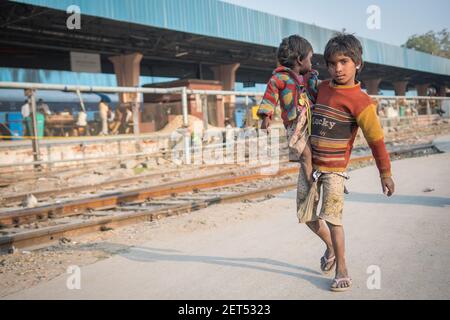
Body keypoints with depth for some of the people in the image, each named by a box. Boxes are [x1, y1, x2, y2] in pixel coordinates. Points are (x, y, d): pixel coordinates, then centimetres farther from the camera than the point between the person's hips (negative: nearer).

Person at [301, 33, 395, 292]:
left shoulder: (360, 101, -13)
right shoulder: (321, 88, 3)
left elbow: (376, 139, -9)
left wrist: (385, 174, -4)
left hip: (335, 167, -6)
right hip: (310, 162, 6)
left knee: (332, 217, -10)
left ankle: (342, 269, 6)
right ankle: (331, 247, 37)